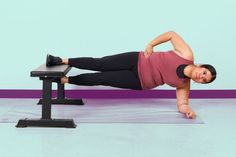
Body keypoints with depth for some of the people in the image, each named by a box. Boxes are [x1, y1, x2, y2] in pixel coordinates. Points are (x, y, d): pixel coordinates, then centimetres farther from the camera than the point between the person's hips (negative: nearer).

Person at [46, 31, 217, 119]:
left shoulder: (184, 86, -6)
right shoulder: (187, 55, -12)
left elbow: (181, 103, -3)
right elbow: (171, 34, -5)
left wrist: (187, 110, -26)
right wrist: (151, 44, -10)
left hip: (140, 82, 1)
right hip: (137, 61, -1)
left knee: (100, 79, -4)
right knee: (98, 65, -9)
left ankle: (63, 80, 8)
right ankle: (61, 60, 2)